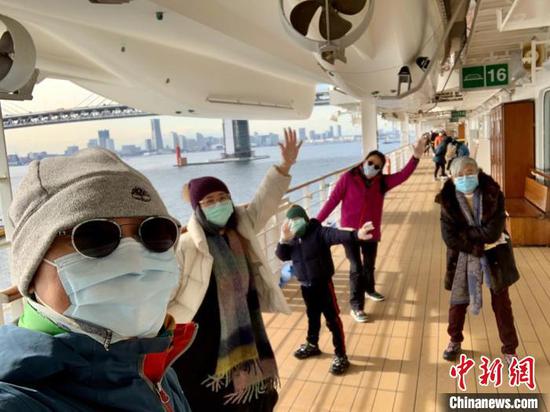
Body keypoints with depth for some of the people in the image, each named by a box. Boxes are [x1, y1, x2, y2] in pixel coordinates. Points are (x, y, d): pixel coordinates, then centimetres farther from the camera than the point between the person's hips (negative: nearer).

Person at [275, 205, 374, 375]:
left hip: (323, 284, -6)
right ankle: (312, 345, 45)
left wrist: (356, 235, -53)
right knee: (312, 316, 25)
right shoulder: (292, 239, 2)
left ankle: (340, 356, 12)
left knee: (332, 319, 2)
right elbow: (282, 256, -4)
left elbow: (337, 235, -33)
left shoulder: (319, 233, -17)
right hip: (305, 285, 6)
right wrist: (283, 241, -23)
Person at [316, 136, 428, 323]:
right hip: (350, 231, -4)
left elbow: (403, 175, -15)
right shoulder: (348, 178, -12)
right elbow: (332, 201, -14)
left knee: (369, 265, 23)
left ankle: (369, 290, 51)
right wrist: (316, 222, -17)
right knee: (356, 268, 1)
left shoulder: (382, 182, -2)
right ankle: (356, 306, 14)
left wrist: (416, 156, -29)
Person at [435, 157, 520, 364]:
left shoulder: (494, 195, -15)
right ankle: (455, 341, 37)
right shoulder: (448, 201, -12)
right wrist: (481, 244, -21)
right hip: (463, 258, 1)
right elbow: (450, 238, -19)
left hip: (495, 257, 0)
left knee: (502, 304, 11)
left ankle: (509, 349, 30)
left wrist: (464, 232, -19)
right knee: (458, 303, 13)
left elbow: (493, 232, -24)